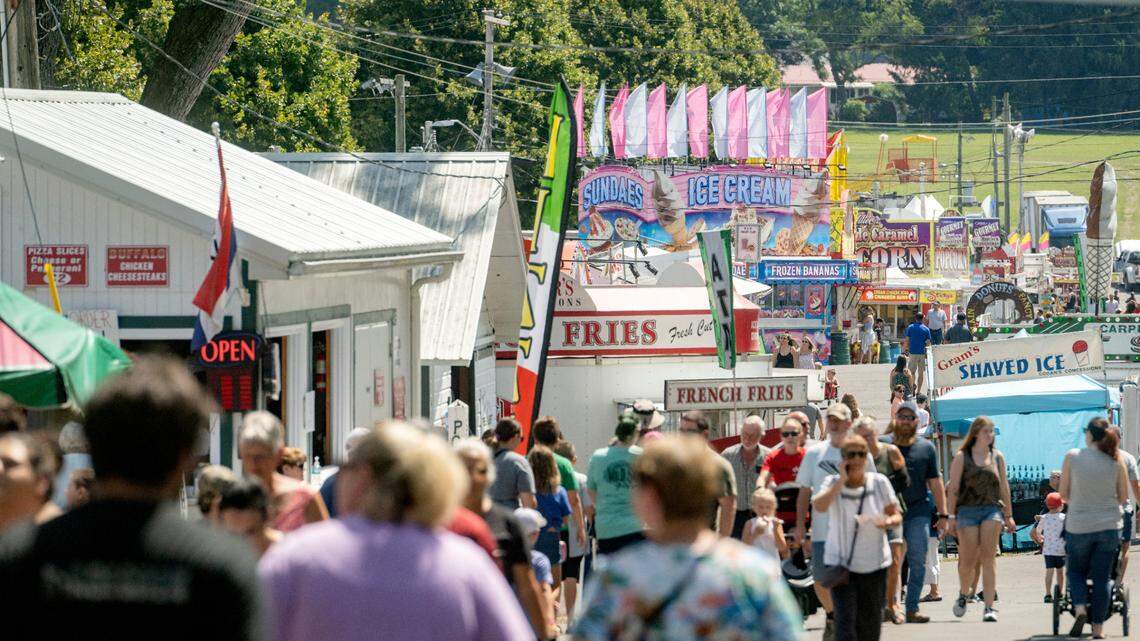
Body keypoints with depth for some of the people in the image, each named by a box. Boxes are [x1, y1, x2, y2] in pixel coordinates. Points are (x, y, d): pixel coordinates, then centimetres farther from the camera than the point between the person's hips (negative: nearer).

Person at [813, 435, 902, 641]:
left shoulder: (879, 482, 0)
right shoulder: (833, 483, -3)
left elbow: (896, 515, 3)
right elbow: (819, 506, -22)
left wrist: (889, 521, -21)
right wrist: (842, 480, -19)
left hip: (874, 563, 2)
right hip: (841, 562, -2)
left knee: (870, 620, 8)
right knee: (845, 619, -11)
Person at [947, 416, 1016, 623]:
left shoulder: (997, 457, 11)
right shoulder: (962, 457, 2)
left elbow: (1004, 487, 15)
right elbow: (954, 488, 1)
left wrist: (1009, 515, 15)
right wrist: (951, 516, -4)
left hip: (992, 509, 2)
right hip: (967, 510, -2)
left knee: (988, 558, -9)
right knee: (968, 560, -1)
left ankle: (989, 607, -11)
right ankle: (963, 594, 30)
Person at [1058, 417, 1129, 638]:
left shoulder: (1072, 457, -7)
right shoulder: (1115, 461, -3)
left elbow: (1063, 494, -1)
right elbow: (1123, 497, 4)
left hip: (1078, 526, -1)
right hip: (1109, 525, 1)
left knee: (1076, 570, 18)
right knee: (1102, 576, 9)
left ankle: (1080, 608, -7)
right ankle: (1098, 626, 7)